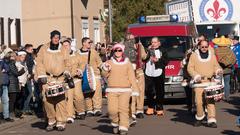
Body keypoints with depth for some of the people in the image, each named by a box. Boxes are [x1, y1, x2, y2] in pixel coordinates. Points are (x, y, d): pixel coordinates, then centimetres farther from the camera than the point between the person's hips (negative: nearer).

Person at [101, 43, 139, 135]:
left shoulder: (127, 63, 9)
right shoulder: (109, 62, 12)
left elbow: (132, 77, 4)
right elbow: (105, 75, 6)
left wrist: (135, 90, -3)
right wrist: (105, 68, -13)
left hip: (125, 90, -1)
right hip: (112, 90, 1)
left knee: (123, 109, -13)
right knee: (112, 110, -9)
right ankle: (115, 124, 16)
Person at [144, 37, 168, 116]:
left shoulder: (162, 51, 9)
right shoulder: (148, 50, 17)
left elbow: (166, 61, 0)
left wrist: (158, 60, -11)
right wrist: (148, 51, -3)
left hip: (159, 74, -2)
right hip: (148, 74, 3)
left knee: (159, 92, -2)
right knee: (149, 92, 2)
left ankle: (159, 109, 3)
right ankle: (150, 108, 13)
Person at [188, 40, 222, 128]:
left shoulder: (212, 56, 17)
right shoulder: (194, 56, 9)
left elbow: (216, 66, 19)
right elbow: (190, 68, 4)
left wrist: (218, 70, -5)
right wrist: (196, 76, -11)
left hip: (210, 81, 1)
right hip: (199, 82, -1)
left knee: (210, 101, -9)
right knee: (198, 101, -8)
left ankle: (211, 120, -10)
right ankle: (199, 117, 14)